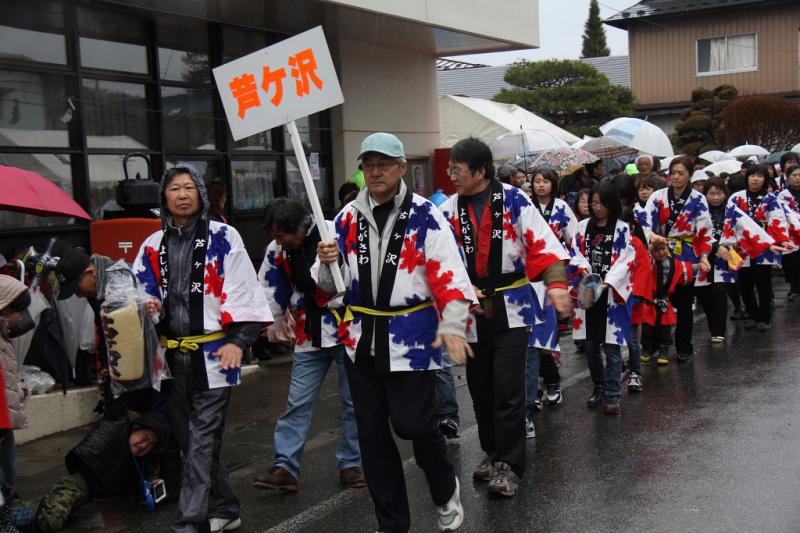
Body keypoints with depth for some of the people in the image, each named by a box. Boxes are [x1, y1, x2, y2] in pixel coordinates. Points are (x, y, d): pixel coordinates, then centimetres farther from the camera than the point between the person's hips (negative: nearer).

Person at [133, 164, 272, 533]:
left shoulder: (223, 237, -3)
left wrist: (238, 341, -12)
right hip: (172, 356, 6)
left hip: (213, 353, -5)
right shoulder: (153, 246, 10)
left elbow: (242, 292, -5)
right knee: (189, 438, 12)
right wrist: (147, 307, -5)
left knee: (203, 439, -8)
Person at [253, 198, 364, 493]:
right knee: (297, 403, 2)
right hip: (309, 335, 4)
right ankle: (285, 467, 7)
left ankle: (351, 465, 19)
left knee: (353, 401, 7)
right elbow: (272, 295, 7)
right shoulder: (277, 251, -1)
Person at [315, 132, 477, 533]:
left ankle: (446, 491, 29)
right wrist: (327, 263, -9)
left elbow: (449, 275, -12)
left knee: (414, 424, -5)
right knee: (372, 433, 9)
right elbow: (330, 286, 12)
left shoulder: (425, 217, -7)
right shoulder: (348, 218, 6)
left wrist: (452, 324, -25)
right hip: (361, 339, 5)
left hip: (411, 339, -4)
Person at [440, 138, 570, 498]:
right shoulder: (448, 211, 1)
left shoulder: (514, 200, -7)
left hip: (512, 307, -4)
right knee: (480, 387, 14)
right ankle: (493, 453, 33)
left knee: (507, 387, -7)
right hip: (472, 310, 4)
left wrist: (556, 284, -24)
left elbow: (543, 244, -11)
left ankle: (509, 464, 7)